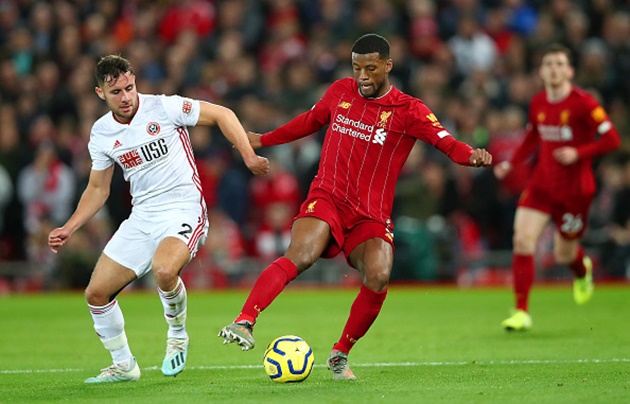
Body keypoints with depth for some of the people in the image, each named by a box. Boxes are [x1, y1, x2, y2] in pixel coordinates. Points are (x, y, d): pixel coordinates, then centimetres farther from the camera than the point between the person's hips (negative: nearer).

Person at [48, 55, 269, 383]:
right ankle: (123, 366, 21)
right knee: (96, 293, -1)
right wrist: (68, 228, 8)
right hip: (141, 217, 6)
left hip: (183, 210, -6)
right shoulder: (101, 133, 6)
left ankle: (177, 334, -5)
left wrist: (249, 157, -11)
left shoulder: (164, 107, -9)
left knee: (163, 270, -36)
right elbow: (98, 189, 18)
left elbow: (221, 114, -1)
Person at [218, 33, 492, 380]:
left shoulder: (408, 111, -1)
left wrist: (472, 155, -36)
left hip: (371, 216, 0)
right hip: (326, 199, 1)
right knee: (301, 254, -29)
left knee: (379, 277, -24)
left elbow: (446, 142, -14)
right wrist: (262, 140, 38)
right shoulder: (340, 92, 9)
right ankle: (244, 323, -38)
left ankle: (340, 355, -2)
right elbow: (309, 121, 28)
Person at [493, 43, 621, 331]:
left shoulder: (583, 103, -13)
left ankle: (583, 269, 46)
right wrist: (511, 164, 8)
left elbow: (612, 140, -14)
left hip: (574, 188, -4)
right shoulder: (537, 103, 4)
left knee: (564, 255, 6)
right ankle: (521, 312, -9)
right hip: (542, 184, 4)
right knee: (523, 240, -14)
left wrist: (578, 153, -26)